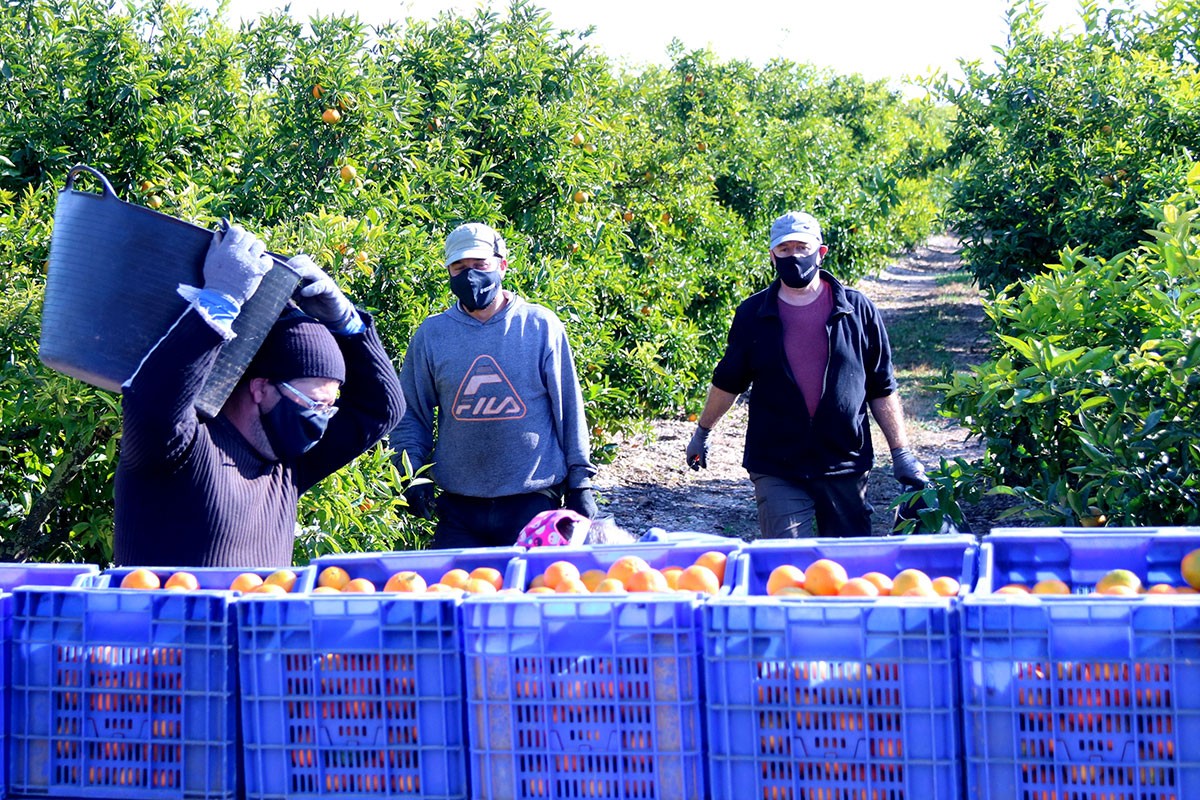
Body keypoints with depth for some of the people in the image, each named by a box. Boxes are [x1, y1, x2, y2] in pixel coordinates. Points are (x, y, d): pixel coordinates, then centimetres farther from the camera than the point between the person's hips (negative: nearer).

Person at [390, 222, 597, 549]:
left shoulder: (541, 326, 1)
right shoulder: (431, 334, 4)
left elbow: (569, 409, 4)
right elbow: (411, 415, 10)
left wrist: (580, 482, 4)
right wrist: (412, 477, -2)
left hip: (534, 503, -1)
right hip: (458, 509, 1)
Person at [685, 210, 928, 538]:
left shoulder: (857, 309, 3)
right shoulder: (753, 314, 4)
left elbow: (882, 390, 7)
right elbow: (728, 382, 17)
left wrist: (901, 453, 5)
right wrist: (702, 431, 24)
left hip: (846, 464, 1)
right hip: (776, 469, 0)